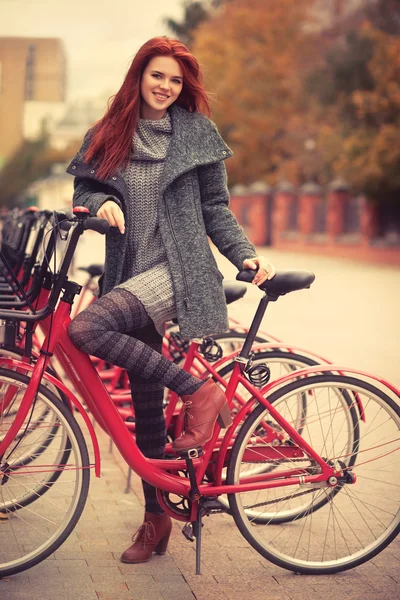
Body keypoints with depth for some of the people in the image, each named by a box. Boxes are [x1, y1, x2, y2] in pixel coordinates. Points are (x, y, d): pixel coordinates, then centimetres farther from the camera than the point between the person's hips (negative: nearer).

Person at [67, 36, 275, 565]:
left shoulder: (197, 132, 4)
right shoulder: (107, 136, 11)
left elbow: (216, 208, 7)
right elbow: (84, 191, 13)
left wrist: (247, 256, -5)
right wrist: (101, 202, -9)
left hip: (178, 272, -4)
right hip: (132, 277, 4)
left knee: (85, 328, -29)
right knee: (146, 407, 7)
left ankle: (200, 392, -18)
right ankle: (156, 520, 21)